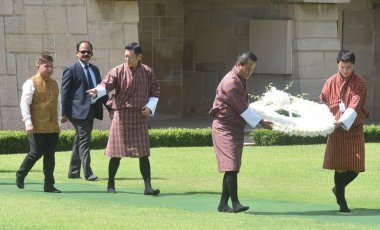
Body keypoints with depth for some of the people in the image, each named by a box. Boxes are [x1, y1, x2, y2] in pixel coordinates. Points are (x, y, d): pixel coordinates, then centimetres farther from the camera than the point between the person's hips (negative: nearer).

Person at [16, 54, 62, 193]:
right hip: (37, 128, -6)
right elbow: (24, 104, -8)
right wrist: (28, 122, -15)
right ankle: (20, 175, 18)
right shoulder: (31, 83, -5)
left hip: (53, 128, 6)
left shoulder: (54, 84, 14)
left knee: (50, 156, 5)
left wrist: (58, 122, 15)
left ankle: (49, 185, 8)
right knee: (36, 153, -4)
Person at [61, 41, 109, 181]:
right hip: (78, 111, -7)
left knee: (79, 142, 13)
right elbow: (65, 92, -8)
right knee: (84, 141, -12)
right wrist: (64, 113, -13)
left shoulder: (94, 69, 17)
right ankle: (88, 173, -14)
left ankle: (73, 172, 20)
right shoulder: (71, 70, -4)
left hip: (91, 111, 7)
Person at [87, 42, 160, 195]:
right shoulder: (118, 71, -5)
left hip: (140, 116, 2)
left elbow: (155, 91, 13)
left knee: (144, 153, -2)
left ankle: (148, 187, -1)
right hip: (121, 115, -2)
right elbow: (106, 84, -20)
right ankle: (111, 184, 16)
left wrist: (150, 107, -2)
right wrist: (97, 91, -42)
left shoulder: (147, 72, 4)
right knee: (116, 153, 2)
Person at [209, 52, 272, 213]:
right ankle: (235, 203, -21)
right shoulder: (231, 82, -18)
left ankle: (223, 204, 9)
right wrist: (261, 122, -12)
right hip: (225, 127, -10)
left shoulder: (241, 80, 14)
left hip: (236, 127, 10)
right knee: (231, 165, -16)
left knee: (231, 168, 7)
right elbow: (243, 109, -18)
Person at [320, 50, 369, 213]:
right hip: (336, 129, 0)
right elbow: (323, 103, 8)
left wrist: (342, 122, -28)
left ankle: (338, 189, 25)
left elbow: (355, 106, -16)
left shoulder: (359, 83, -5)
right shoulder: (331, 82, 1)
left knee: (355, 168, -1)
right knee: (340, 166, -4)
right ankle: (341, 202, 6)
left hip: (354, 129, 0)